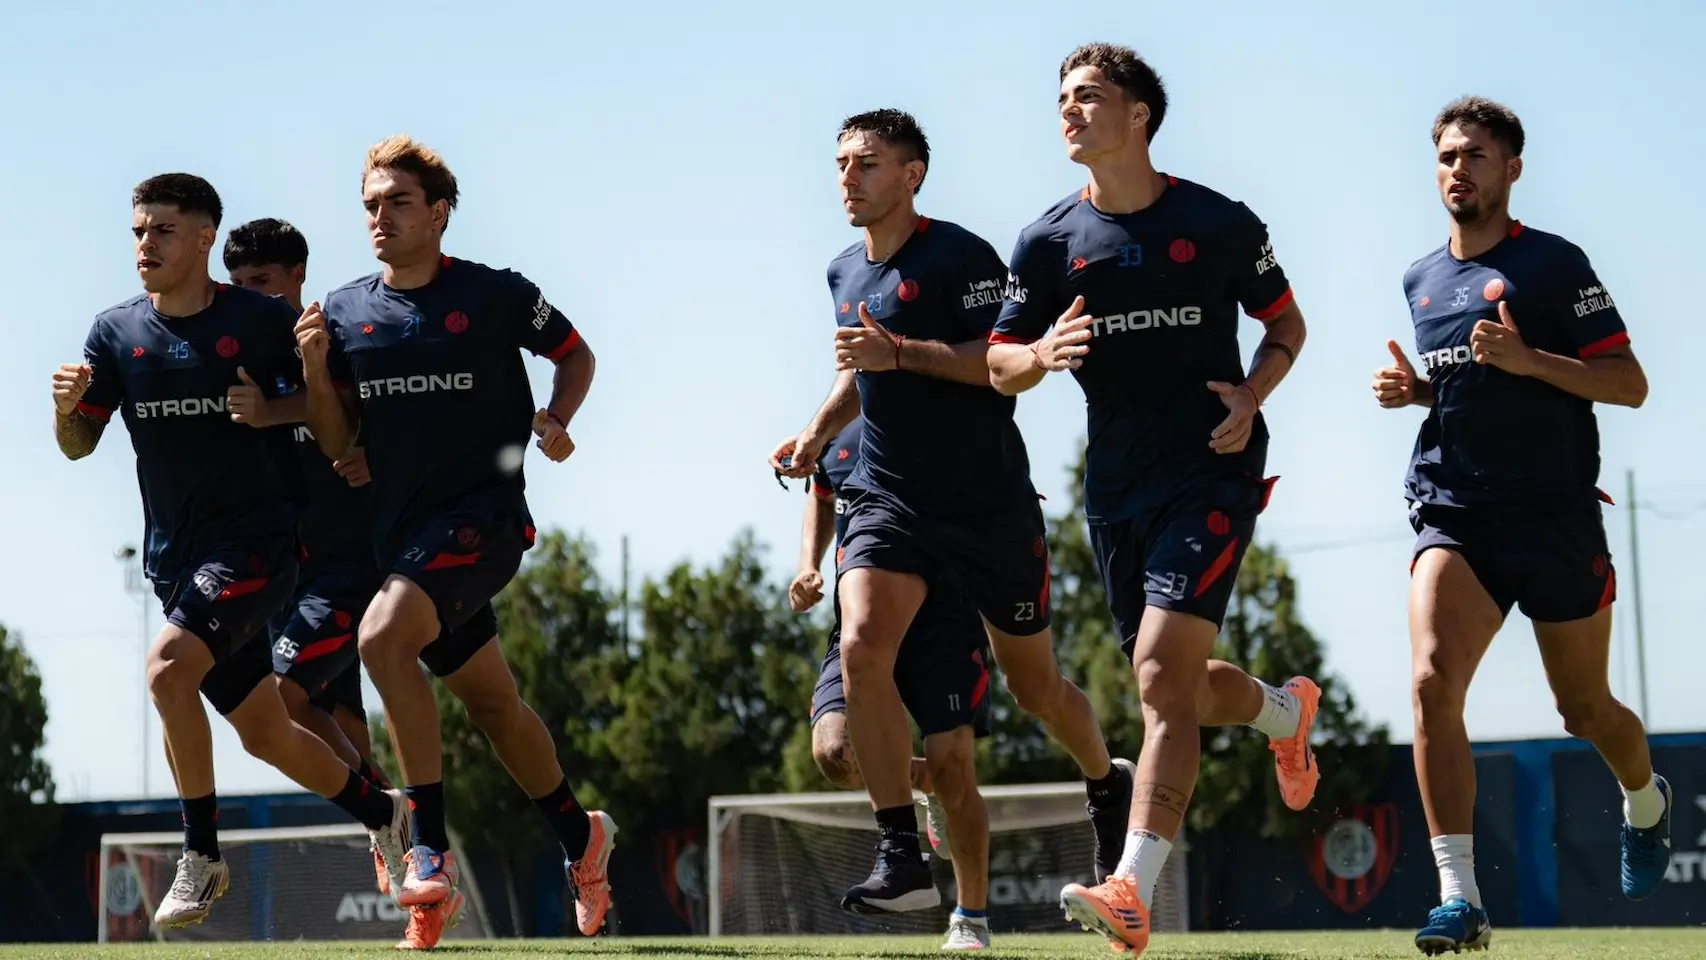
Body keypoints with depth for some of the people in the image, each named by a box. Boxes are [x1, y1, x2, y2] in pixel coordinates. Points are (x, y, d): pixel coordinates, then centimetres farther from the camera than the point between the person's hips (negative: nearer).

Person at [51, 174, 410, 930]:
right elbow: (78, 446, 3)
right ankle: (381, 812, 34)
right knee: (265, 734, 10)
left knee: (168, 668, -27)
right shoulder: (116, 333, 4)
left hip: (258, 535, -5)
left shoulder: (262, 320, -6)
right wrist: (66, 407, -19)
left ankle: (202, 855, -15)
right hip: (175, 555, 5)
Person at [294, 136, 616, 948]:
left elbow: (575, 355, 12)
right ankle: (580, 837, 38)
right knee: (491, 702, 15)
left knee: (382, 637, -29)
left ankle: (430, 850, -25)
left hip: (482, 515, -6)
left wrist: (555, 421, -6)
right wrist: (316, 370, -10)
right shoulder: (344, 312, 7)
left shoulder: (498, 295, -4)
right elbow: (335, 447, 7)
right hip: (400, 530, 6)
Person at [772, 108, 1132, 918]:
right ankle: (900, 853, -18)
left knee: (1033, 686, 9)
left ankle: (1107, 784, 42)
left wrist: (900, 352, -27)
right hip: (887, 498, 5)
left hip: (989, 507, -5)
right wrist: (817, 434, 13)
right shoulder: (845, 274, 12)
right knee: (861, 647, -21)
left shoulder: (959, 256, -11)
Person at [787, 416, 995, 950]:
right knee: (833, 751, -19)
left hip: (943, 618, -4)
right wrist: (809, 567, 13)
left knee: (952, 767, -13)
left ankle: (972, 918, 8)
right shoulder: (838, 438, 9)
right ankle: (926, 783, 16)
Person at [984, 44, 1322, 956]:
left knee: (1164, 675, -19)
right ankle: (1286, 710, 48)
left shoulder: (1220, 223, -2)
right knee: (1175, 687, 13)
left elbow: (1286, 324, 10)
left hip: (1210, 470, -5)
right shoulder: (1048, 240, 4)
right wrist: (1040, 353, -17)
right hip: (1116, 484, 5)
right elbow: (997, 367, 7)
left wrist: (1250, 397, -9)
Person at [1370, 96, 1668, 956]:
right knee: (1432, 681, -22)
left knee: (1586, 710, 11)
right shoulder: (1420, 280, 13)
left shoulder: (1554, 263, -4)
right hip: (1452, 518, 3)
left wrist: (1529, 360, -20)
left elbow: (1629, 384, -7)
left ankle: (1646, 803, 47)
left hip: (1556, 519, -3)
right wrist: (1413, 389, 7)